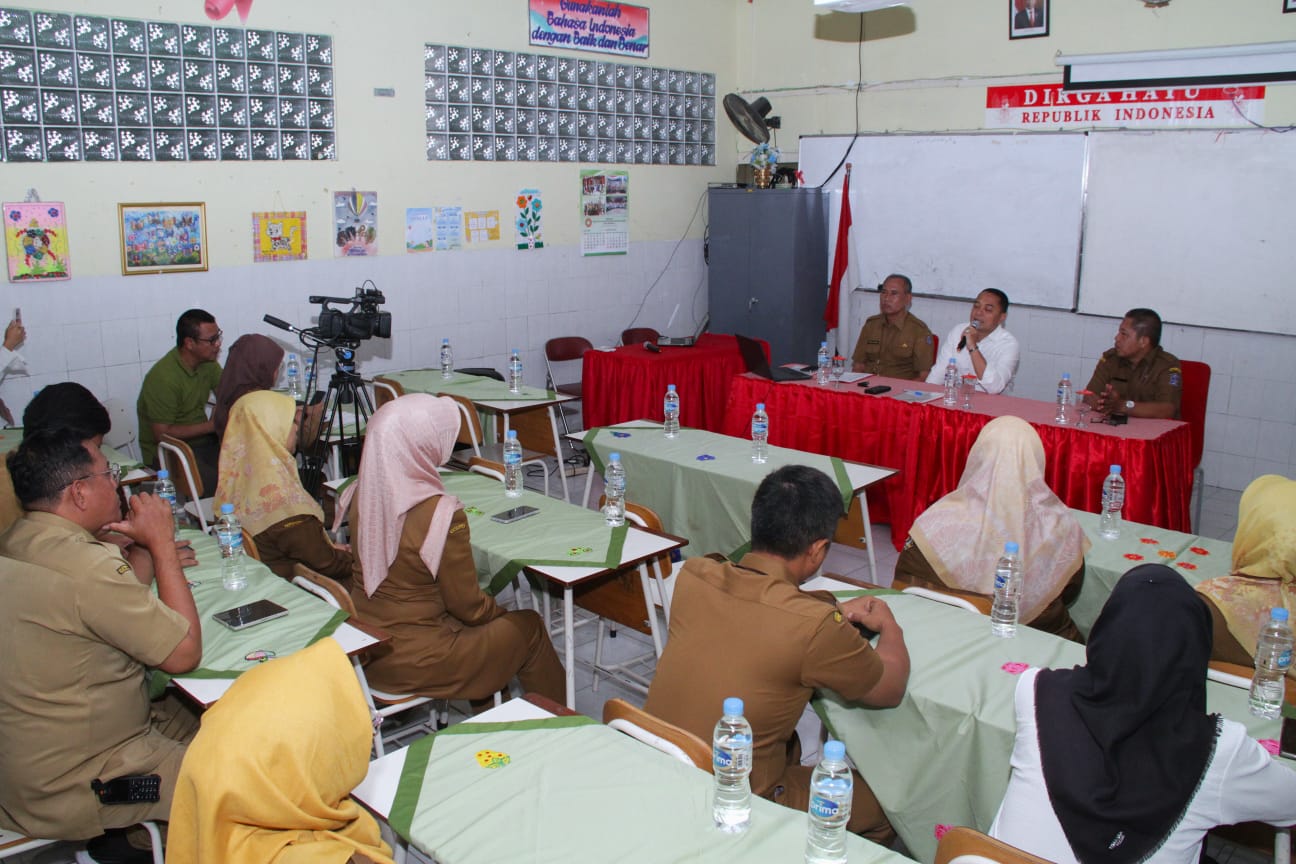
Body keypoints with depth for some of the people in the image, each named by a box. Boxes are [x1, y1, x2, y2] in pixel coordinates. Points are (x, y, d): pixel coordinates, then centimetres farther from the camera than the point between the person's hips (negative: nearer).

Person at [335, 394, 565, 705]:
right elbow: (468, 606, -16)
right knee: (529, 628, 14)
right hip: (413, 662, -7)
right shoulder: (440, 514, -28)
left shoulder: (359, 495, -7)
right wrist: (500, 612, 7)